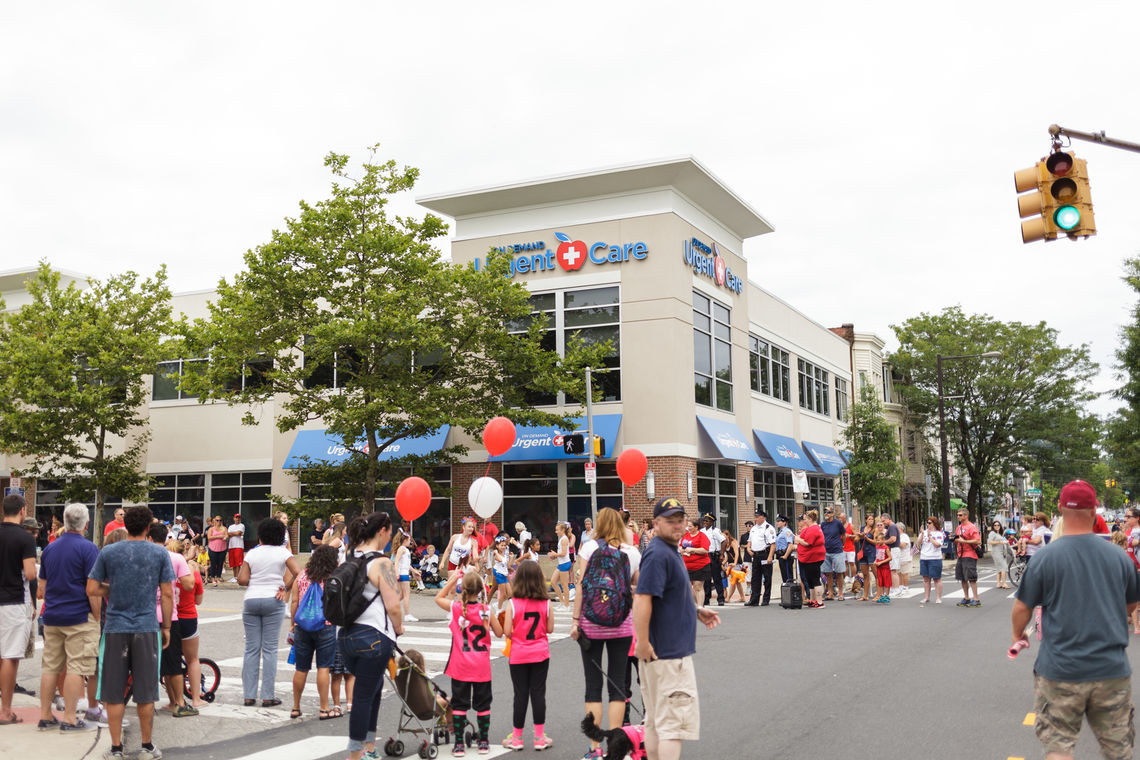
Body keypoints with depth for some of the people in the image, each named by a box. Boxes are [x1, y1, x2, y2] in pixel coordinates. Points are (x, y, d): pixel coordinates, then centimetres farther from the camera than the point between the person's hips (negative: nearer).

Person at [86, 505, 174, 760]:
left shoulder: (108, 552, 0)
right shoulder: (160, 553, -1)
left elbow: (92, 589, 0)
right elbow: (167, 594, -1)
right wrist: (166, 627, 7)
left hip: (115, 628, 0)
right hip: (147, 629, 0)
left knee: (114, 692, 8)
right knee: (145, 692, 8)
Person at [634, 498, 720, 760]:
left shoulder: (669, 551, 15)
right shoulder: (658, 554, -18)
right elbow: (641, 600, -27)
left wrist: (696, 610, 15)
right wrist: (643, 644, -28)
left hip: (666, 652, 10)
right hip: (668, 654, -10)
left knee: (656, 721, 17)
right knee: (675, 722, -6)